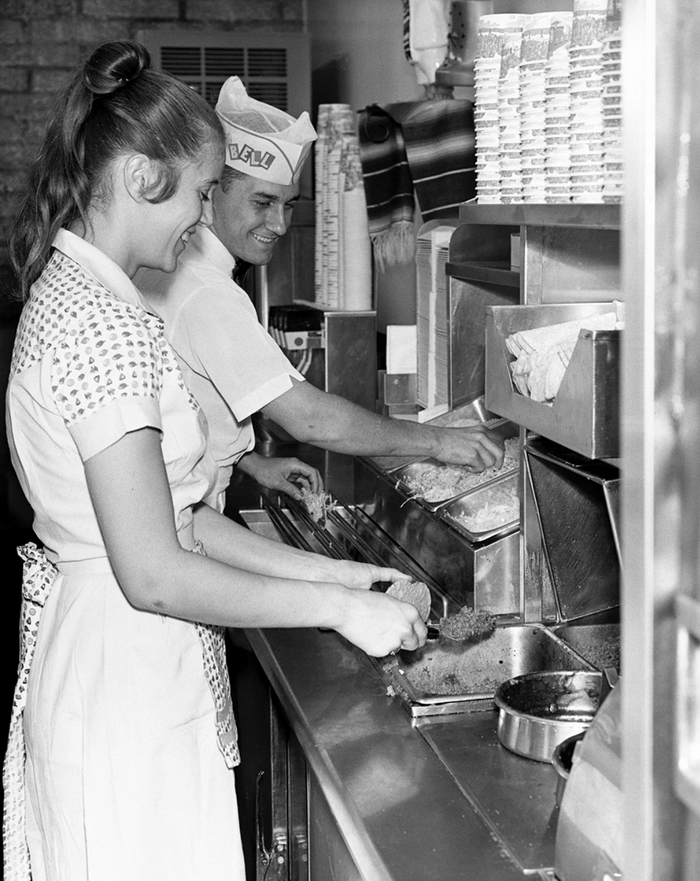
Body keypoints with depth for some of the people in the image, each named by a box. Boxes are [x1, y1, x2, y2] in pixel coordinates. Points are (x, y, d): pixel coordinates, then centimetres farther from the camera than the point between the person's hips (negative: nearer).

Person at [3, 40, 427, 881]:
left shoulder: (69, 295, 10)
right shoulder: (104, 323, -21)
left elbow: (169, 512, 11)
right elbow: (155, 574, -24)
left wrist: (326, 571, 8)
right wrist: (336, 608, -16)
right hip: (125, 681, -10)